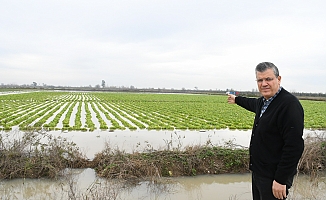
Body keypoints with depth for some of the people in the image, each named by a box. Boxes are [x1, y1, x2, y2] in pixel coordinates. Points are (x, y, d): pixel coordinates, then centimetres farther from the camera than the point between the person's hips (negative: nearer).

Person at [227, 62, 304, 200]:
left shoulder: (290, 104, -22)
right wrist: (236, 99, 46)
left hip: (273, 178, -9)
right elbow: (255, 104, 31)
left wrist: (281, 180, -24)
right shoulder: (263, 101, 5)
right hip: (258, 172, 9)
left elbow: (294, 146, -26)